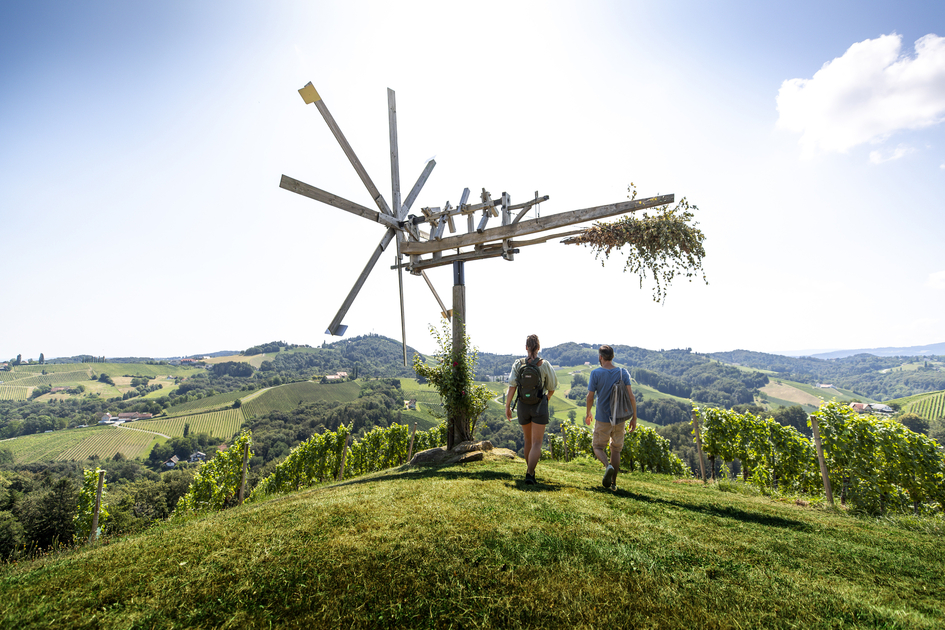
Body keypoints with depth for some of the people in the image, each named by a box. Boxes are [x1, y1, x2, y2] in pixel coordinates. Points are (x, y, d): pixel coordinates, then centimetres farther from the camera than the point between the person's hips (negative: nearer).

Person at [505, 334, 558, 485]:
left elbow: (512, 387, -11)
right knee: (536, 443, 0)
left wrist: (507, 406, -5)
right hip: (539, 406, -2)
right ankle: (529, 474, -15)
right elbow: (551, 388, 1)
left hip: (523, 406, 3)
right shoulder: (545, 365, -8)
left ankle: (530, 469, 37)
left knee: (528, 440, 22)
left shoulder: (518, 364, -5)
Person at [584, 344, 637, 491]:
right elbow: (631, 397, -5)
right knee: (616, 450, 16)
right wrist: (634, 418, 2)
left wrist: (588, 414, 9)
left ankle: (608, 466, -16)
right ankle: (613, 483, 19)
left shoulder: (596, 373, -9)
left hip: (603, 419, -3)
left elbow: (590, 397, -7)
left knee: (598, 447, 13)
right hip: (620, 419, 3)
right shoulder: (623, 373, -1)